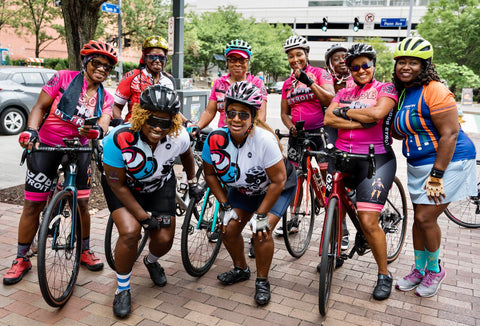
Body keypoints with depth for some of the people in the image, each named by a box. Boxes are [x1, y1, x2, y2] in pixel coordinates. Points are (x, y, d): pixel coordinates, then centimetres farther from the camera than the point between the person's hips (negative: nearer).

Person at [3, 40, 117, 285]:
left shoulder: (105, 98, 2)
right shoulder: (64, 78, -6)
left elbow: (104, 125, -14)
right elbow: (40, 107, -5)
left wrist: (94, 131, -37)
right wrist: (31, 130, -22)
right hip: (45, 146, -2)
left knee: (81, 203, 3)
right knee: (33, 205, 1)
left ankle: (85, 251, 25)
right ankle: (21, 259, 17)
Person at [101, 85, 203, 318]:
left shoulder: (179, 136, -26)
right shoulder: (119, 139, -35)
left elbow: (186, 154, 1)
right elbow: (117, 185, -23)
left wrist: (192, 182, 11)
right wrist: (144, 216, -22)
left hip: (160, 186, 3)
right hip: (124, 186, -3)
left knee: (164, 240, -2)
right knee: (129, 232, -25)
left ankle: (151, 262, 38)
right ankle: (123, 289, 3)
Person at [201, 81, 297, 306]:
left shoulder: (264, 140, -35)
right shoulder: (215, 139, -23)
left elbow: (278, 181, -27)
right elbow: (210, 174, -6)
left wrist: (261, 214, -23)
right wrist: (226, 207, -8)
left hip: (277, 188, -4)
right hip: (242, 188, 5)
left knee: (261, 232, -18)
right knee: (229, 229, -3)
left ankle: (262, 281, 6)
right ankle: (240, 270, 26)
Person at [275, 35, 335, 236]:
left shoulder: (320, 73, 0)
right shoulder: (288, 83, 14)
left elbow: (330, 100, -14)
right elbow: (284, 113, 15)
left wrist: (309, 82, -22)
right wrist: (291, 127, -5)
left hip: (320, 131, -4)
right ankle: (293, 220, 22)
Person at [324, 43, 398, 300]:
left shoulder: (386, 89, 3)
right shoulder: (344, 93, 15)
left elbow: (377, 113, -18)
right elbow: (329, 119, -2)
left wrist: (345, 112, -6)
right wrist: (361, 122, -13)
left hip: (375, 160, -4)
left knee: (368, 222, -11)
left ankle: (384, 274, 11)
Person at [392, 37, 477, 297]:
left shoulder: (434, 91, -18)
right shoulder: (403, 93, 8)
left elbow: (450, 134, -22)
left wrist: (436, 176, -22)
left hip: (447, 162, -8)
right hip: (418, 165, 8)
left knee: (426, 217, -7)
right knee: (419, 217, 11)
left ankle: (435, 270, 17)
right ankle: (419, 269, 27)